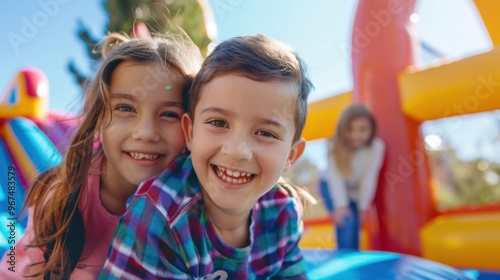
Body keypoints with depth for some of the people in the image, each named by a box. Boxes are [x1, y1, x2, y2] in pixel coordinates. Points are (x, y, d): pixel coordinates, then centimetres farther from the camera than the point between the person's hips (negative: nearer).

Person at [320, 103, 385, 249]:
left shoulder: (376, 147, -27)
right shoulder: (335, 146, -29)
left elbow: (369, 177, -22)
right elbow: (336, 178, -30)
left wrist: (363, 206, -17)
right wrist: (340, 205, -35)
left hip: (356, 191, 2)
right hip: (332, 187, -2)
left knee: (355, 225, -2)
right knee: (345, 221, -19)